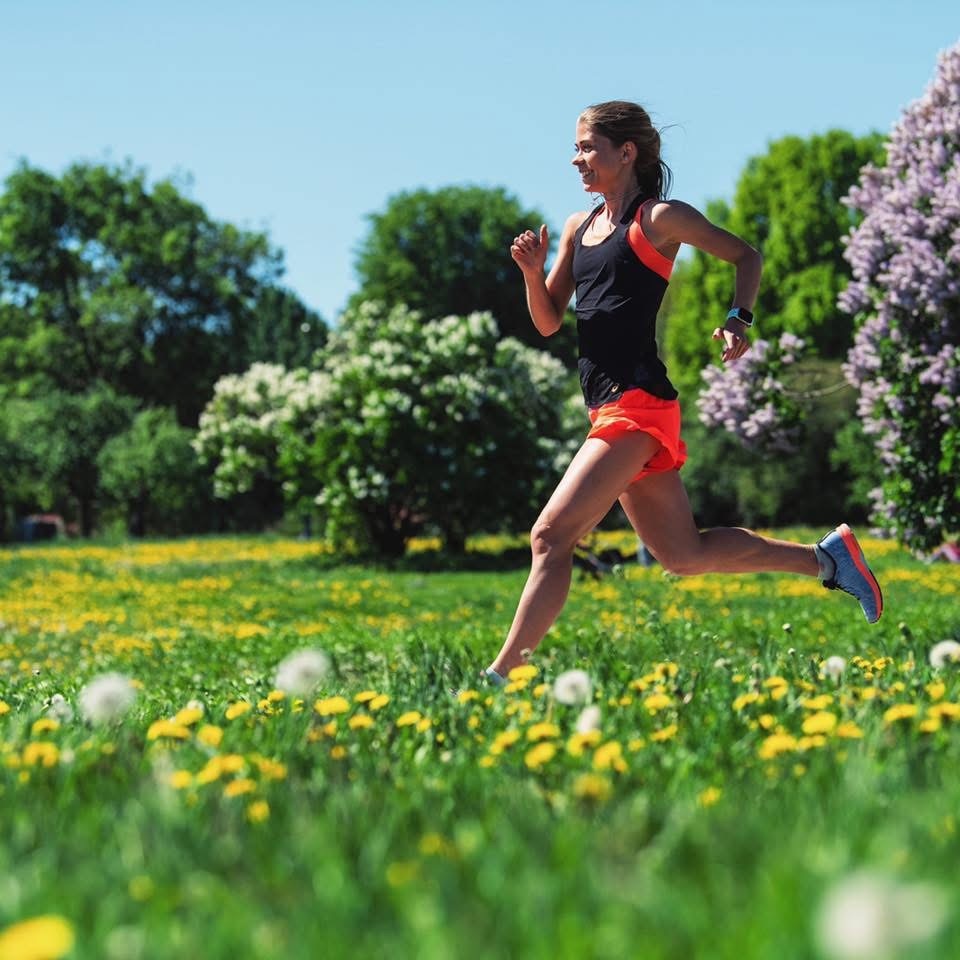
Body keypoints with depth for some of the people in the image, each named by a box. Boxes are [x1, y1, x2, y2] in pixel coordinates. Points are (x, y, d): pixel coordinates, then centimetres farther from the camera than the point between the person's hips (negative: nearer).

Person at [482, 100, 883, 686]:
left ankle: (501, 677, -11)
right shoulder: (578, 227, 17)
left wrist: (739, 321, -7)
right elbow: (548, 322, 17)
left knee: (552, 535, -15)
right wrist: (532, 272, -1)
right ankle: (827, 557, 24)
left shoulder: (660, 218, -3)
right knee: (684, 554, 14)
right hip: (610, 409, 9)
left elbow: (747, 256, 7)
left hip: (638, 403, -9)